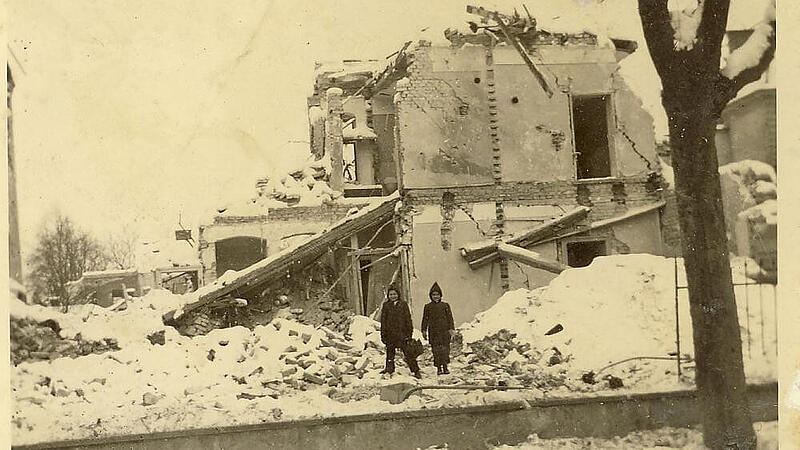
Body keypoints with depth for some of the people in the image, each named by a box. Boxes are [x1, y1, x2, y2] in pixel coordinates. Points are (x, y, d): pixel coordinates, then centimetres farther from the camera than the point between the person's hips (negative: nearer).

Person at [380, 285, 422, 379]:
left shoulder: (403, 304, 7)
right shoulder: (386, 305, 8)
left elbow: (408, 319, 7)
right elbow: (383, 321, 7)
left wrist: (409, 332, 1)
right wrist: (383, 334, 1)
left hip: (402, 332, -1)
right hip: (390, 334, 1)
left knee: (408, 353, -4)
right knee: (390, 352, 6)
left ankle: (416, 371, 0)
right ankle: (389, 369, 17)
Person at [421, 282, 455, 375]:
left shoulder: (445, 305, 8)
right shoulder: (428, 307, 8)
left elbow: (449, 317, 6)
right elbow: (425, 319, 9)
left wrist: (451, 328, -3)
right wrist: (424, 330, 3)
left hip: (444, 330, 0)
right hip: (433, 331, 0)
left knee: (445, 349, -4)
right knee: (436, 350, -2)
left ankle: (445, 367, 5)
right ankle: (439, 368, 3)